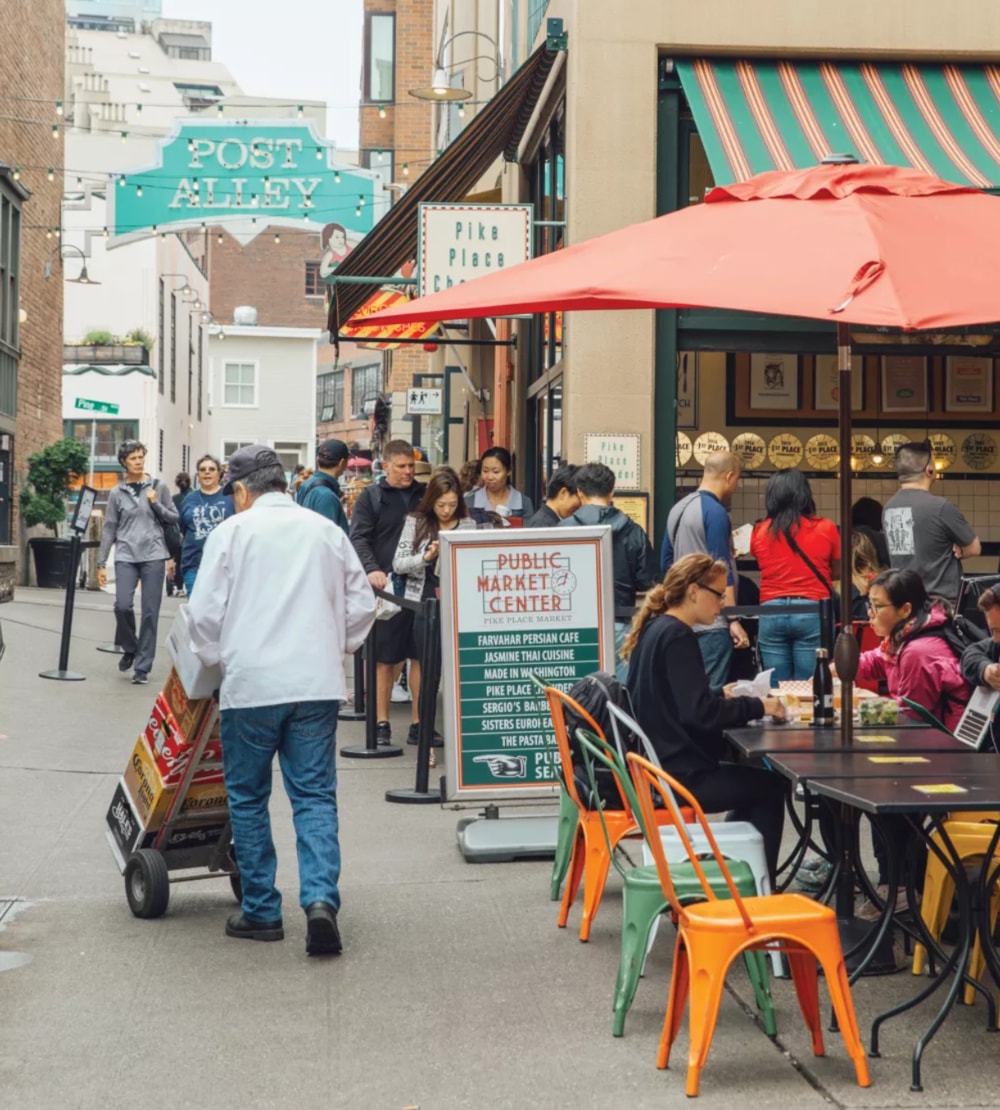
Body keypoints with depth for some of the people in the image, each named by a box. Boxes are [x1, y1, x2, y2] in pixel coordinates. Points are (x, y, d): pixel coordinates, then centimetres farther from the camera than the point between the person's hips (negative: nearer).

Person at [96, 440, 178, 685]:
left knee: (150, 612, -2)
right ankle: (130, 648, 14)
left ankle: (142, 667, 6)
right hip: (126, 556, 0)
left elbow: (173, 518, 9)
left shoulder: (159, 486, 6)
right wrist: (101, 563, 4)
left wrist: (155, 504, -8)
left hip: (153, 555, 0)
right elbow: (109, 529, 8)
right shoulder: (117, 493, 6)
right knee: (122, 605, -15)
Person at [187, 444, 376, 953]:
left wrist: (214, 660, 15)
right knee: (315, 796, 5)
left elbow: (205, 612, -2)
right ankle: (321, 899, -13)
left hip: (251, 684, -2)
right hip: (318, 684, 2)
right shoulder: (327, 530, 9)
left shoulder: (232, 532, -1)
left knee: (248, 798, 11)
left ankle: (261, 910, 15)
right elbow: (362, 604, 11)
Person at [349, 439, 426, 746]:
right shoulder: (371, 497, 1)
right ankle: (381, 723, 11)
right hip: (387, 588, -3)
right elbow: (358, 538, -7)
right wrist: (372, 569, -24)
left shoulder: (423, 495, 13)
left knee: (421, 656, 5)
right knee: (385, 658, 3)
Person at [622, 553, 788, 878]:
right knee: (769, 786, 6)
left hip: (658, 764, 9)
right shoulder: (677, 636, -19)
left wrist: (724, 694, 11)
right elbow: (699, 711, -25)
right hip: (677, 774, -9)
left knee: (754, 778, 22)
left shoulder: (654, 629, 9)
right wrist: (758, 706, -14)